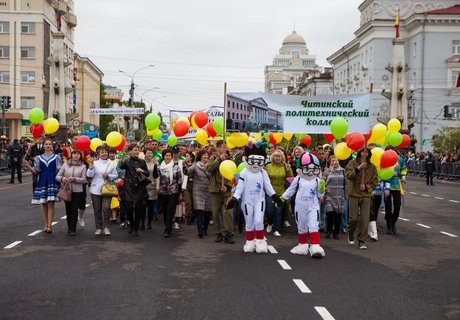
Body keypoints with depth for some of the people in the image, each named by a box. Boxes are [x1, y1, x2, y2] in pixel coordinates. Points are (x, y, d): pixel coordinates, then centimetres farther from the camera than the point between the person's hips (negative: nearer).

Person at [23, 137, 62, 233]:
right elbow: (36, 171, 5)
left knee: (50, 203, -9)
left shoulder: (56, 157, 3)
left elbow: (59, 170, 1)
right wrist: (27, 165, -8)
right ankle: (46, 225, 13)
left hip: (53, 182, -3)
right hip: (42, 182, 3)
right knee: (44, 204, 5)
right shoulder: (39, 158, 9)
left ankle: (49, 225, -9)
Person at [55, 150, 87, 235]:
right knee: (68, 209, 10)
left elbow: (84, 179, -6)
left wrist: (74, 179, -21)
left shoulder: (83, 166, 2)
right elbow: (57, 176, 3)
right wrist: (62, 178, -18)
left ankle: (73, 229, 0)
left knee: (74, 209, -5)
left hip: (77, 191, -2)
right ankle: (69, 227, 24)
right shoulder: (65, 165, 6)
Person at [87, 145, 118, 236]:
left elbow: (115, 176, 6)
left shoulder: (111, 164, 4)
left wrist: (108, 176, -10)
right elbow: (89, 175, -7)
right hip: (96, 190, 1)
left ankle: (106, 227, 2)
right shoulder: (95, 163, 1)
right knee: (97, 210, 6)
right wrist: (91, 166, -21)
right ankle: (98, 228, 17)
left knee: (106, 208, -12)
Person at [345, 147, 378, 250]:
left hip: (366, 195, 2)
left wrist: (367, 187, -7)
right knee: (353, 218, -2)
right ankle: (351, 234, 27)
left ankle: (362, 241, 6)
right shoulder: (353, 163, 0)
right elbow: (348, 175, -13)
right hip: (353, 194, -2)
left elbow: (374, 181, 10)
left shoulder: (372, 166, 6)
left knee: (365, 219, -3)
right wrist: (358, 169, -24)